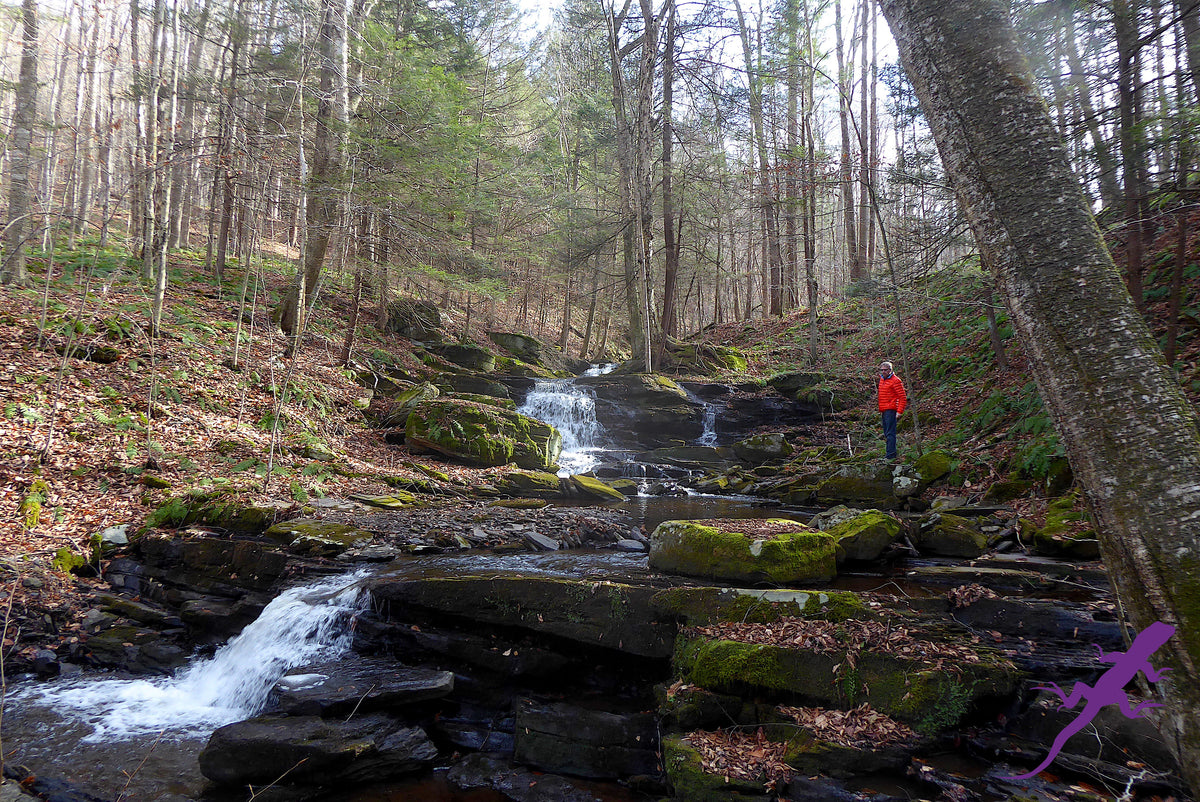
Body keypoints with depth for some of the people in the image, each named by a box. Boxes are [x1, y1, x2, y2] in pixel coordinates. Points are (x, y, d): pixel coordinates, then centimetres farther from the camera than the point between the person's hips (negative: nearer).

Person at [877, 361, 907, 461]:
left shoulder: (895, 381, -8)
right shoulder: (882, 379, 18)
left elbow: (903, 397, -10)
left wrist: (900, 411, -17)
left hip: (891, 410, -9)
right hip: (883, 410, 9)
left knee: (890, 433, -13)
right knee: (886, 433, 10)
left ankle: (891, 456, -16)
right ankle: (892, 453, 16)